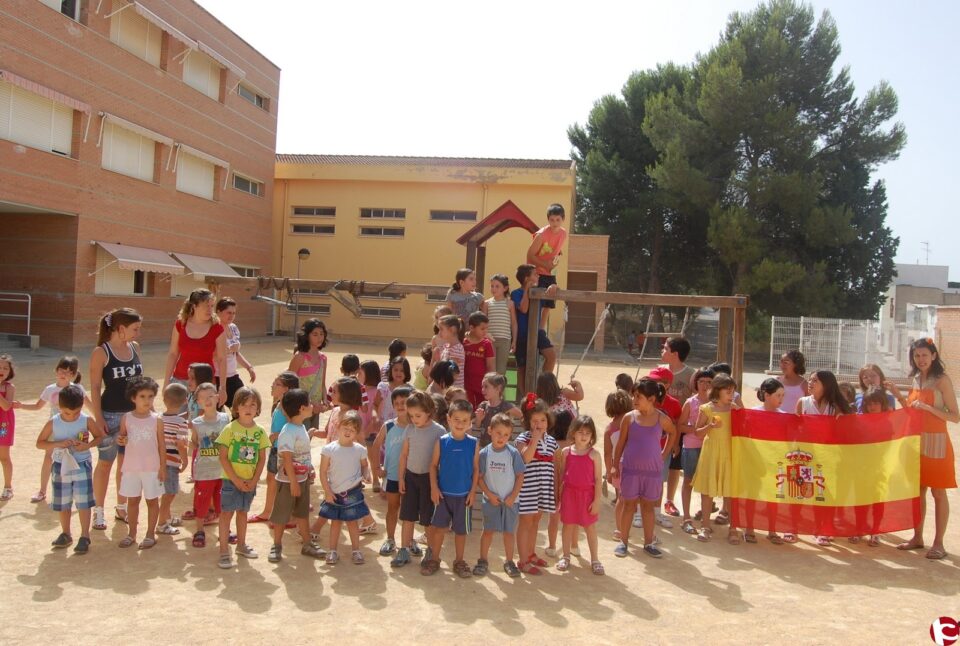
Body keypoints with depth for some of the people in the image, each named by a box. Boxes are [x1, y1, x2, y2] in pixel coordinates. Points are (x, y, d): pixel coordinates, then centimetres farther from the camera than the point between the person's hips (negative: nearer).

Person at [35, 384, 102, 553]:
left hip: (82, 466, -2)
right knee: (63, 504, 14)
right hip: (61, 467, 2)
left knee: (83, 503, -1)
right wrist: (58, 444, -21)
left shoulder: (87, 421, -10)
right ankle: (66, 533, 31)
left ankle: (85, 536, 9)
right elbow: (39, 443, -4)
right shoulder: (53, 423, -8)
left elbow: (99, 436, 2)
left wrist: (87, 445, -18)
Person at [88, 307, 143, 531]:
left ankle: (122, 507, 26)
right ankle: (99, 511, 19)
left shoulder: (135, 347, 5)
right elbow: (95, 388, -10)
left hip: (135, 414, 5)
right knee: (105, 463, 7)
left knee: (126, 462, 13)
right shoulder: (101, 352, -11)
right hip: (111, 415, -5)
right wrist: (98, 419, -14)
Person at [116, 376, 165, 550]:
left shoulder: (156, 419, -7)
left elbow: (161, 445, -3)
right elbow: (122, 437, 10)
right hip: (131, 467, 2)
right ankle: (131, 534, 27)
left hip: (152, 468, -2)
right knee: (132, 500, 13)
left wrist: (163, 467, -4)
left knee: (152, 500, 7)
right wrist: (121, 440, -14)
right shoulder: (126, 418, -3)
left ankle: (151, 534, 19)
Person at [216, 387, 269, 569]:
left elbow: (262, 458, 3)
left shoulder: (259, 431, 0)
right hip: (231, 479, -4)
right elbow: (223, 457, -11)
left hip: (250, 481, 4)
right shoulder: (230, 429, -11)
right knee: (227, 512, -1)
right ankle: (224, 551, 7)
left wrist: (254, 480, -7)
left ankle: (241, 545, 32)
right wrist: (236, 480, -14)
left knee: (243, 511, 17)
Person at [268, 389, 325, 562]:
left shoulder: (301, 428, 6)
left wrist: (309, 469, 12)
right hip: (288, 481, -9)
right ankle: (277, 546, 21)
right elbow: (287, 459, -24)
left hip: (302, 478, 9)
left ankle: (307, 544, 28)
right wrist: (293, 482, -22)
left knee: (302, 513, 18)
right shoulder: (288, 432, -23)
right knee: (281, 515, 7)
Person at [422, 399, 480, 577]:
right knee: (439, 527, 8)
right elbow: (433, 466, 0)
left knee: (461, 530, 11)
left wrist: (472, 491, -3)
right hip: (443, 493, 0)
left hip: (464, 495, 0)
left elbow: (476, 469, 0)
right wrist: (434, 488, -6)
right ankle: (434, 559, 24)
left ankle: (459, 561, 26)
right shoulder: (442, 441, -6)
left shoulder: (473, 443, -5)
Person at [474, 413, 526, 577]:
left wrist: (513, 496, -9)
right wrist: (490, 495, -10)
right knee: (488, 530, 7)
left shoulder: (513, 453, -8)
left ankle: (509, 562, 24)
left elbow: (520, 476, -4)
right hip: (491, 499, 0)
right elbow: (479, 477, -3)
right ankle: (483, 561, 21)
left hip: (510, 500, 0)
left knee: (509, 531, 10)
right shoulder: (484, 453, -6)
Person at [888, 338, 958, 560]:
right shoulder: (916, 380, 10)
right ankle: (917, 537, 21)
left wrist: (928, 407, -24)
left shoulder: (942, 380, -10)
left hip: (936, 442, -6)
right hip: (916, 441, 7)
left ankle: (938, 543, 9)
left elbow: (955, 417, -14)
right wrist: (898, 395, 3)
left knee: (938, 493, 1)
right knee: (918, 491, 12)